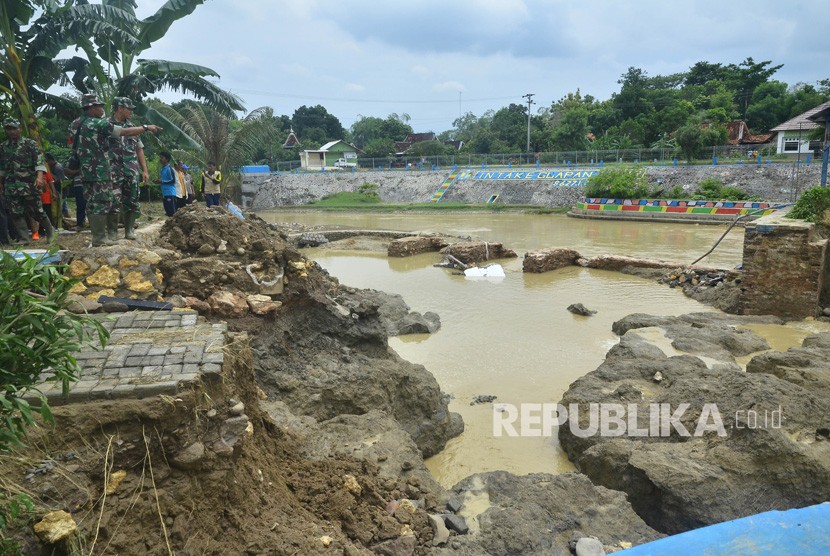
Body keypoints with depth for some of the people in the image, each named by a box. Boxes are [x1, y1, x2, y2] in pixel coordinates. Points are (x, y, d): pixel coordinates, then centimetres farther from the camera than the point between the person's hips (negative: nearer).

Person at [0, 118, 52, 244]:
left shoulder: (30, 144, -1)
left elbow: (40, 162, -10)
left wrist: (39, 177, -24)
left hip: (29, 185, -4)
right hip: (11, 187, 4)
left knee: (36, 211, -1)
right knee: (16, 214, 1)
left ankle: (50, 231, 19)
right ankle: (23, 240, 7)